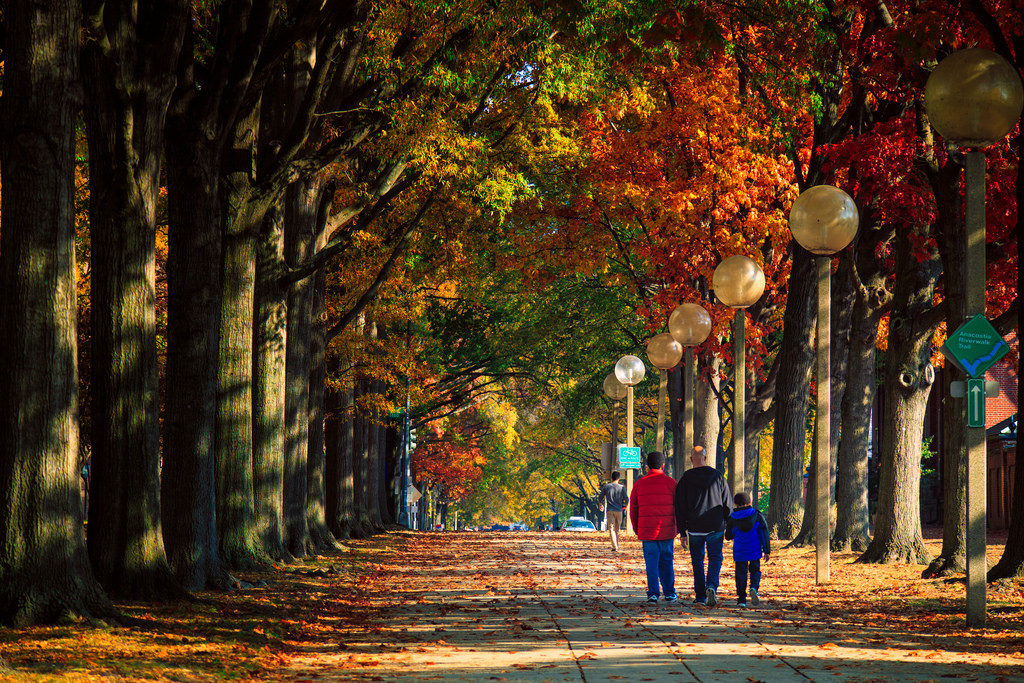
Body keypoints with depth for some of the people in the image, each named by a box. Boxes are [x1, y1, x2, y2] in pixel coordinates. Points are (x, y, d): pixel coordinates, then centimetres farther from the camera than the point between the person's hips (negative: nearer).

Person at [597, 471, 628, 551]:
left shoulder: (606, 486, 2)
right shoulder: (621, 487, -1)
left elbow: (600, 498, 8)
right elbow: (626, 499, -3)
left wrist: (600, 505, 30)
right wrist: (625, 506, 20)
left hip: (610, 511, -1)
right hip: (619, 510, 1)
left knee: (611, 529, -6)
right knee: (617, 529, 14)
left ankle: (615, 547, -20)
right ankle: (616, 545, 23)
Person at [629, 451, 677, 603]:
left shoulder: (639, 484, 2)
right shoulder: (671, 483, 0)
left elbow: (633, 509, 6)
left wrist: (636, 529, 16)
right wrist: (677, 527, 13)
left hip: (647, 530, 0)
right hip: (667, 531, 0)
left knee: (651, 562, 3)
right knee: (666, 562, 12)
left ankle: (653, 592, -8)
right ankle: (669, 593, 16)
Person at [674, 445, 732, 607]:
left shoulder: (685, 479, -2)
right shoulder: (718, 476, 1)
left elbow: (680, 509, -1)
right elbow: (727, 504, 4)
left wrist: (682, 533, 3)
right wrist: (727, 530, 10)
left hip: (694, 528, 0)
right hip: (716, 527, 0)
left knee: (697, 562, 11)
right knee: (715, 559, 7)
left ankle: (700, 596, 11)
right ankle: (711, 587, -18)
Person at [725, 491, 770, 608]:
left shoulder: (732, 519, 1)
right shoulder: (757, 516, 0)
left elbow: (728, 537, 10)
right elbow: (764, 534, -1)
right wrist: (767, 551, 3)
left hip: (739, 552, 0)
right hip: (755, 550, 0)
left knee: (741, 573, 7)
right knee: (755, 571, 14)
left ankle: (741, 599, 2)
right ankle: (754, 588, -15)